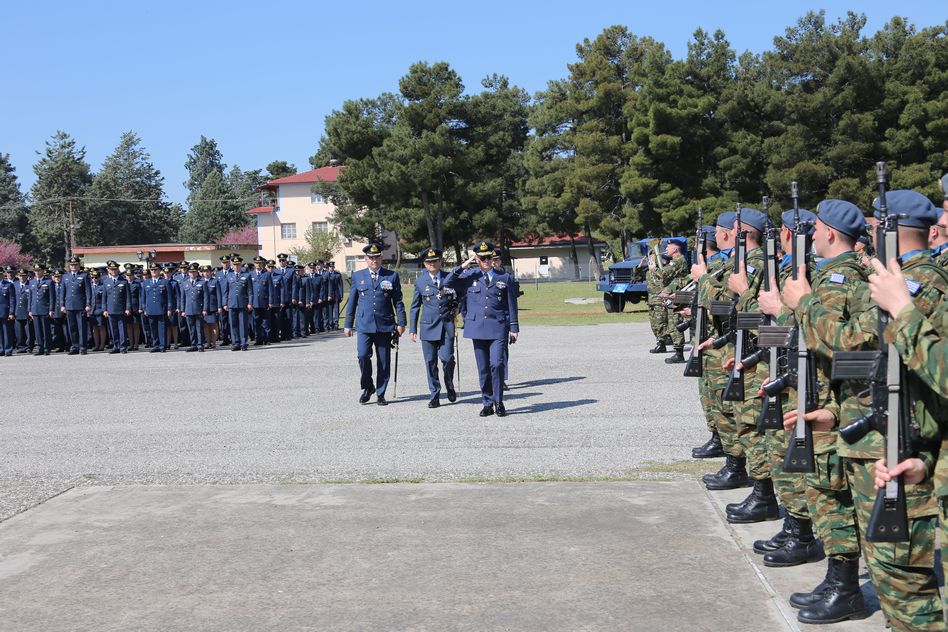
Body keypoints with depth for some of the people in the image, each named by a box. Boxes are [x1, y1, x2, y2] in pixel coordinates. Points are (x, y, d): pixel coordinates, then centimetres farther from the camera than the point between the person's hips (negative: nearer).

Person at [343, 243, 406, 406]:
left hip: (385, 325, 0)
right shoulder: (358, 276, 9)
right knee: (363, 355, -15)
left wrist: (401, 323, -1)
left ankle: (380, 394, 15)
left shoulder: (392, 276, 6)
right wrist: (348, 324, 10)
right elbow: (352, 302, 12)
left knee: (384, 361, 3)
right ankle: (367, 387, 8)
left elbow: (398, 301, 6)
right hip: (364, 325, 0)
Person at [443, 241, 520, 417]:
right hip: (477, 328, 2)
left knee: (497, 364, -14)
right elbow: (448, 283, -1)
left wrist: (514, 327, 4)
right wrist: (463, 266, -7)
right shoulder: (469, 276, 8)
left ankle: (498, 402, 0)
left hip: (497, 328, -2)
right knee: (483, 368, 6)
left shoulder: (504, 277, 7)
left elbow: (511, 304, 9)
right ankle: (487, 404, 16)